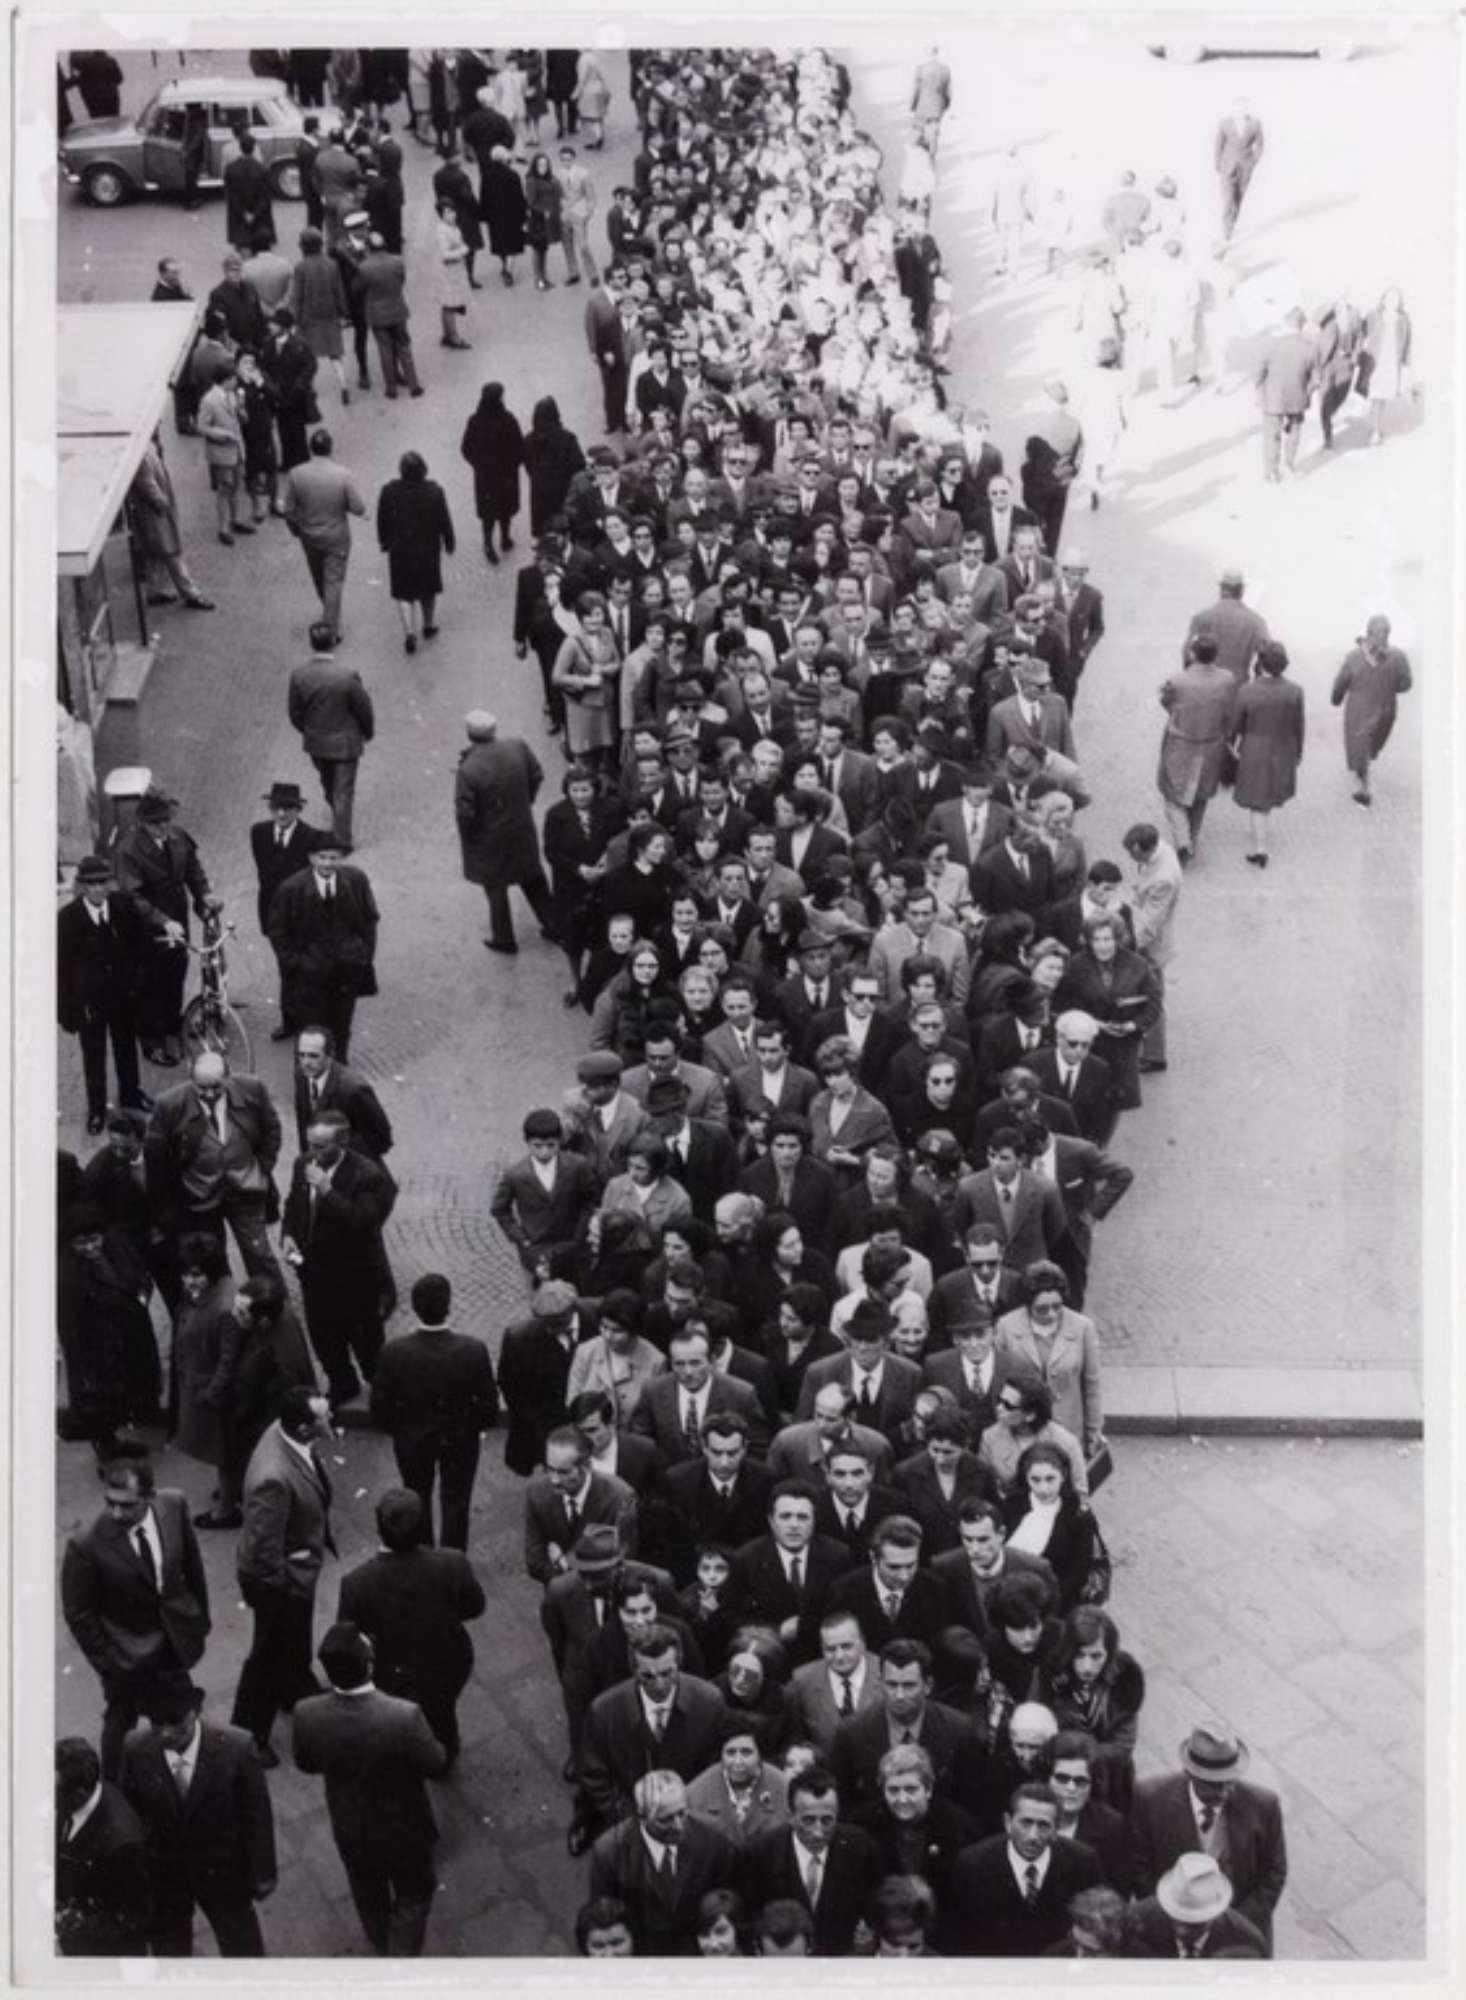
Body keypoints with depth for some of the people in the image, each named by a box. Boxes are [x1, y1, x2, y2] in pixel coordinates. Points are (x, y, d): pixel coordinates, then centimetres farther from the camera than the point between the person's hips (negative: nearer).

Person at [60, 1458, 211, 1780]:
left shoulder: (174, 1505, -20)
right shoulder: (86, 1545, -30)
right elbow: (78, 1614, -16)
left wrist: (201, 1617, 5)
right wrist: (105, 1663, -11)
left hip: (176, 1639, 4)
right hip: (128, 1654, -4)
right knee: (121, 1722, 18)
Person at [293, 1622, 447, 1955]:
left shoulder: (307, 1714, -28)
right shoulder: (405, 1716, -39)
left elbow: (306, 1765, -7)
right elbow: (435, 1765, -21)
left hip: (350, 1832, 4)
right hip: (403, 1831, -4)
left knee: (369, 1897, 32)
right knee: (413, 1896, 26)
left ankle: (384, 1952, 57)